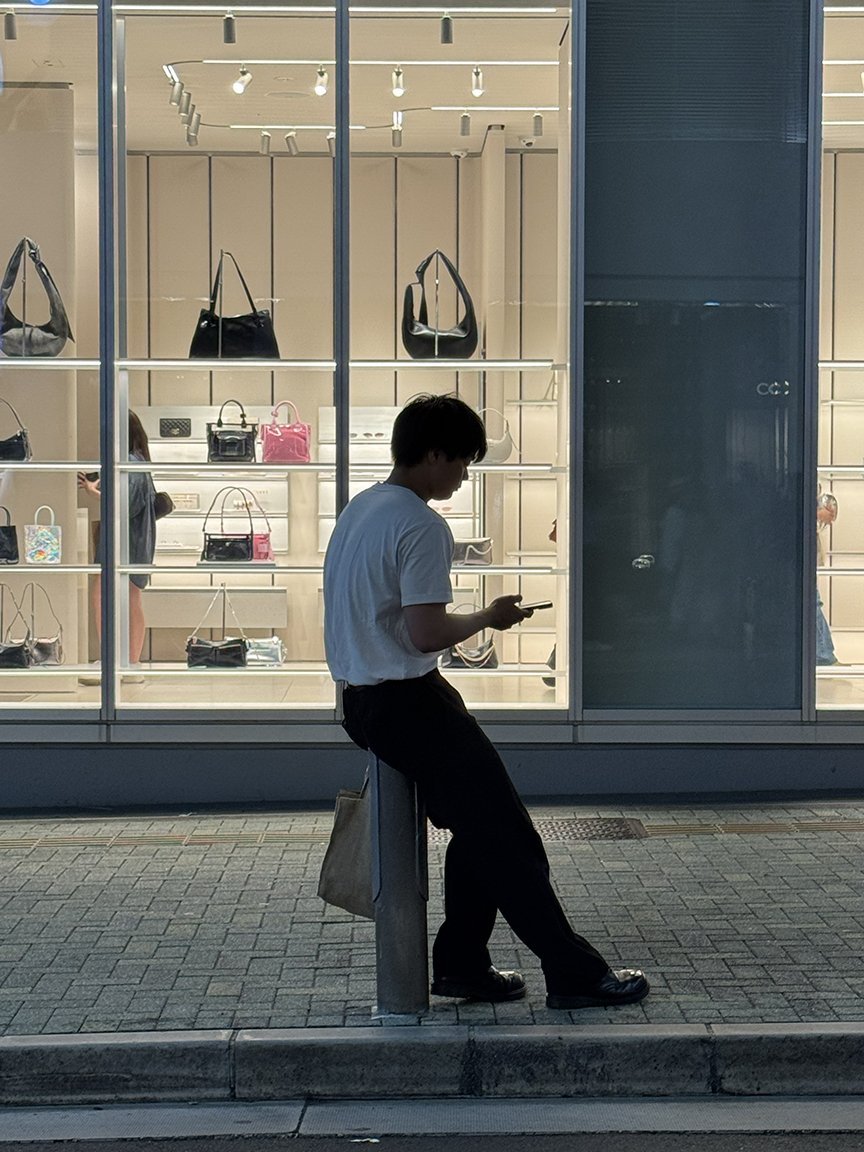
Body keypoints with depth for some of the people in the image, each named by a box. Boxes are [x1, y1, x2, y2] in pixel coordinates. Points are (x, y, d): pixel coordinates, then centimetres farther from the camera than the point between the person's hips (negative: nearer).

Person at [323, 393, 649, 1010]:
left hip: (362, 698, 10)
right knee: (510, 841, -5)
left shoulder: (360, 508, 13)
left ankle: (461, 963, 20)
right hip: (407, 702, -10)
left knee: (479, 828, 17)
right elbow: (425, 633, -23)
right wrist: (489, 617, -7)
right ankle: (575, 971, 0)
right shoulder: (422, 526, -18)